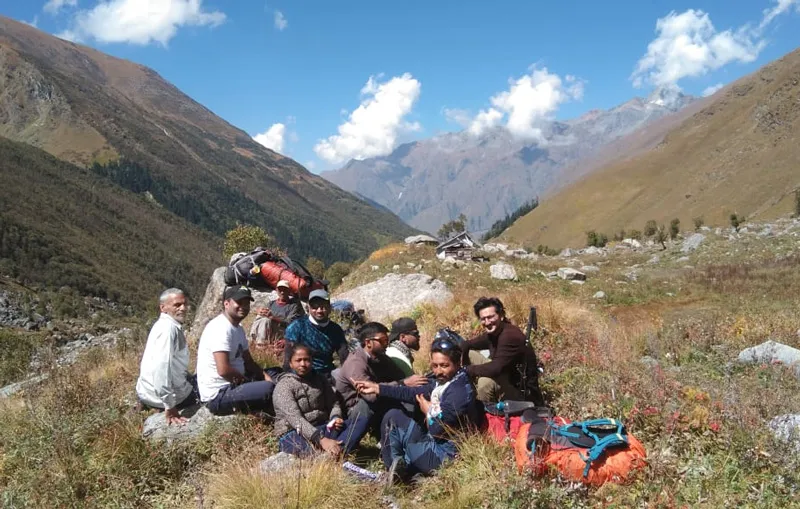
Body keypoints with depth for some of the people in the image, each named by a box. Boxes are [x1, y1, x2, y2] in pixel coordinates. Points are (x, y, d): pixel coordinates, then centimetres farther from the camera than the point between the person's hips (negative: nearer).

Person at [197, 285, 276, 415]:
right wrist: (246, 380, -11)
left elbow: (248, 361, 17)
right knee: (269, 389, -26)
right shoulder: (221, 328, -19)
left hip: (231, 386, 10)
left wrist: (265, 376, 0)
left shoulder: (238, 328, 12)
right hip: (218, 395, -10)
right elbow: (224, 370, -27)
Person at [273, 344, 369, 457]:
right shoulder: (284, 386, -9)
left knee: (361, 420, -18)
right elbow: (295, 418, -22)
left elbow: (333, 403, 14)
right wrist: (321, 440, -35)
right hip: (293, 434, -7)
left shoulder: (320, 380, 12)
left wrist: (336, 417, -13)